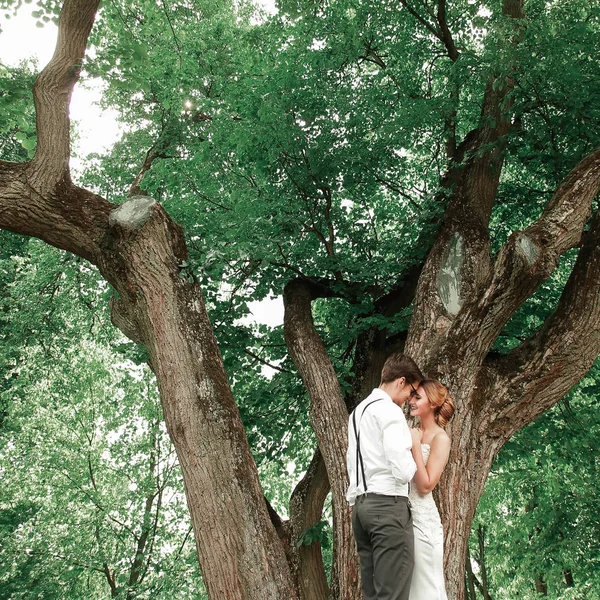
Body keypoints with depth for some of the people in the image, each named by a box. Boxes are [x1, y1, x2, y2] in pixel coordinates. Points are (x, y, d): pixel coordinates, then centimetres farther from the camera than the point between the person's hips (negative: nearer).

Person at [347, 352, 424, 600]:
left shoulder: (358, 411, 18)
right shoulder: (390, 411, -10)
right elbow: (403, 472, -16)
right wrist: (412, 452, 2)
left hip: (361, 505, 9)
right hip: (389, 505, -9)